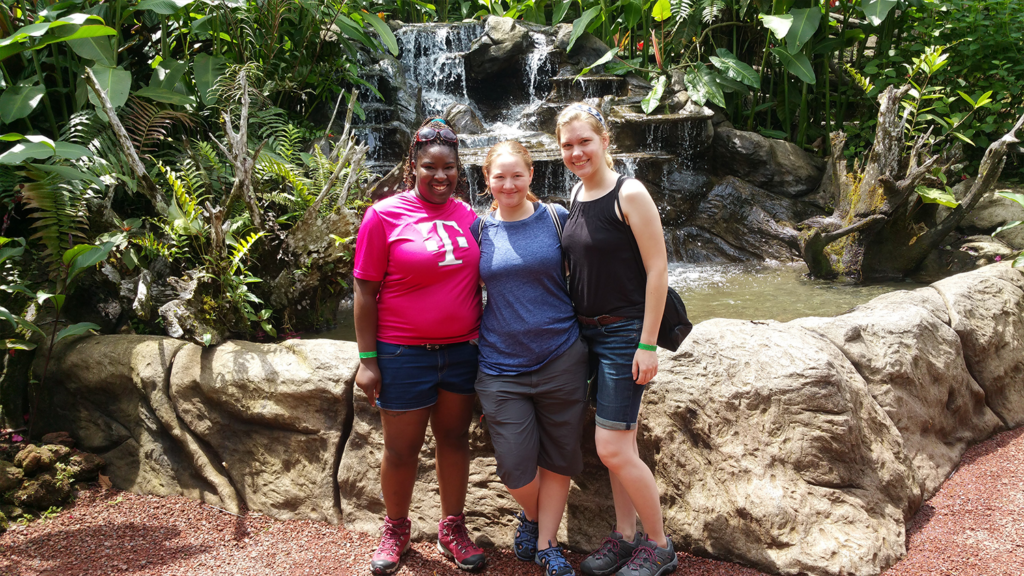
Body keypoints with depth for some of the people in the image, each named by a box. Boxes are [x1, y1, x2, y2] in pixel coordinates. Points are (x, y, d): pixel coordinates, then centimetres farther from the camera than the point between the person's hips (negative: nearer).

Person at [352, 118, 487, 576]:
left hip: (462, 349, 4)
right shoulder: (384, 216, -7)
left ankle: (452, 528, 31)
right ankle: (395, 530, 31)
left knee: (454, 438, 14)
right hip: (404, 353, -3)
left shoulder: (467, 215, 5)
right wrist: (367, 359, -10)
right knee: (401, 449, 8)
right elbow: (365, 290, -7)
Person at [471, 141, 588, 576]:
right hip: (501, 366, 0)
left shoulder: (556, 218, -1)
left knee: (559, 458, 9)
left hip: (560, 359, 0)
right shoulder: (479, 228, 2)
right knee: (515, 465, -2)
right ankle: (531, 514, 32)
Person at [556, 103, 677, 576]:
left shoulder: (629, 194, -14)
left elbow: (657, 270, -16)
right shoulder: (576, 194, 8)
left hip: (624, 332, -7)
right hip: (587, 333, 7)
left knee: (612, 447, -6)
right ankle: (624, 536, 28)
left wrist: (647, 345, -17)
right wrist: (573, 326, 14)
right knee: (618, 443, 14)